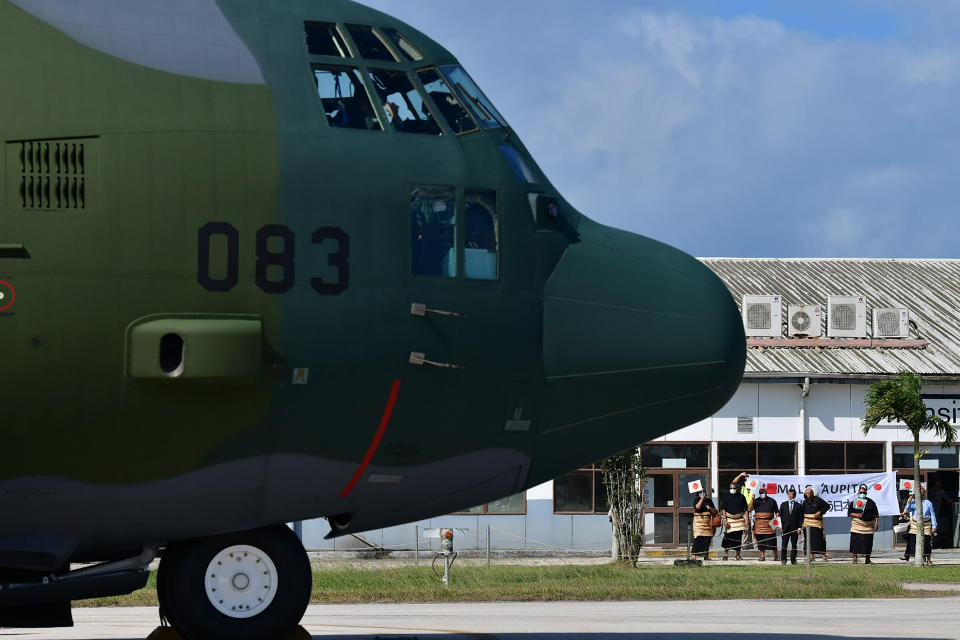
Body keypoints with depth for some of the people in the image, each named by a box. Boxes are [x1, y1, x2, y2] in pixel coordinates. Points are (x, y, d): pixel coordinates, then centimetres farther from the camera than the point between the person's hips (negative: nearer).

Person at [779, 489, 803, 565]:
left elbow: (801, 518, 3)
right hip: (785, 527, 1)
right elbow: (780, 516, 10)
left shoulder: (798, 505, 5)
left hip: (794, 528, -1)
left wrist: (799, 528, -5)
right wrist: (780, 526, 1)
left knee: (794, 544, 2)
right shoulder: (783, 504, 11)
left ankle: (793, 560, 7)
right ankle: (783, 559, 2)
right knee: (784, 544, -2)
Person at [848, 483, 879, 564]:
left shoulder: (871, 502, 8)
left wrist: (876, 523, 0)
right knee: (855, 542, -8)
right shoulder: (854, 502, 6)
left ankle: (867, 558, 14)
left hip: (868, 525, 1)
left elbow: (876, 514, 10)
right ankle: (855, 557, -1)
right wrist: (857, 515, -13)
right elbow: (849, 513, 4)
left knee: (868, 542, 1)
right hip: (857, 525, -1)